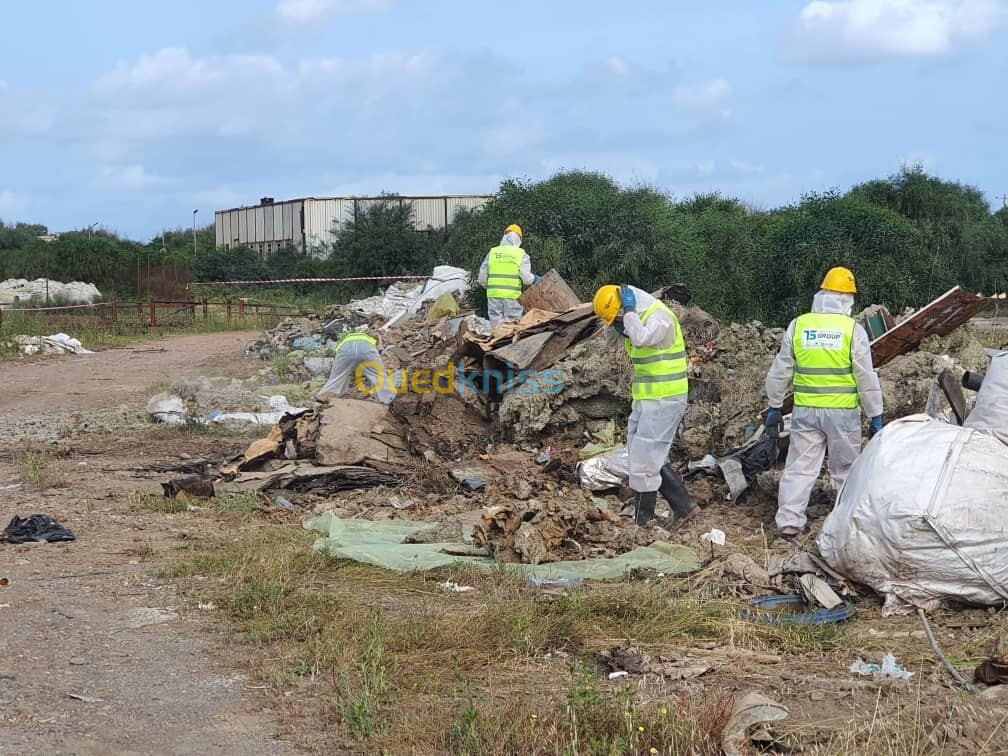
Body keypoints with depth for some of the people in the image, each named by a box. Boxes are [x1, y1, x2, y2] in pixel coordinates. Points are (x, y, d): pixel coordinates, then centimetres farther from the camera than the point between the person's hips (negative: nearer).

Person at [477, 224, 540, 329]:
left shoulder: (492, 252, 6)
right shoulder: (521, 254, 0)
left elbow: (482, 279, 6)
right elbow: (526, 278, -8)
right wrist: (534, 279, 14)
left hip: (494, 296, 2)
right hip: (512, 297, -2)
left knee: (496, 326, 7)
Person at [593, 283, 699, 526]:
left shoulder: (660, 317, -19)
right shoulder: (638, 317, 10)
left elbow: (641, 338, -37)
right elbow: (611, 338, 20)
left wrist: (629, 312, -24)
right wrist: (616, 323, -1)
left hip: (663, 400, -10)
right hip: (647, 398, 10)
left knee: (644, 460, -5)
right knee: (647, 455, 13)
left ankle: (643, 520, 6)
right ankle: (684, 507, 17)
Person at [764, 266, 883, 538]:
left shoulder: (798, 325, 0)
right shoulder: (853, 330, -7)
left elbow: (780, 371, 6)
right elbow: (867, 378, -5)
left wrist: (774, 406, 16)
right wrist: (876, 416, 3)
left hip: (805, 410, 2)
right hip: (843, 411, -2)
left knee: (800, 466, 5)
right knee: (846, 469, 13)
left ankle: (789, 520, -2)